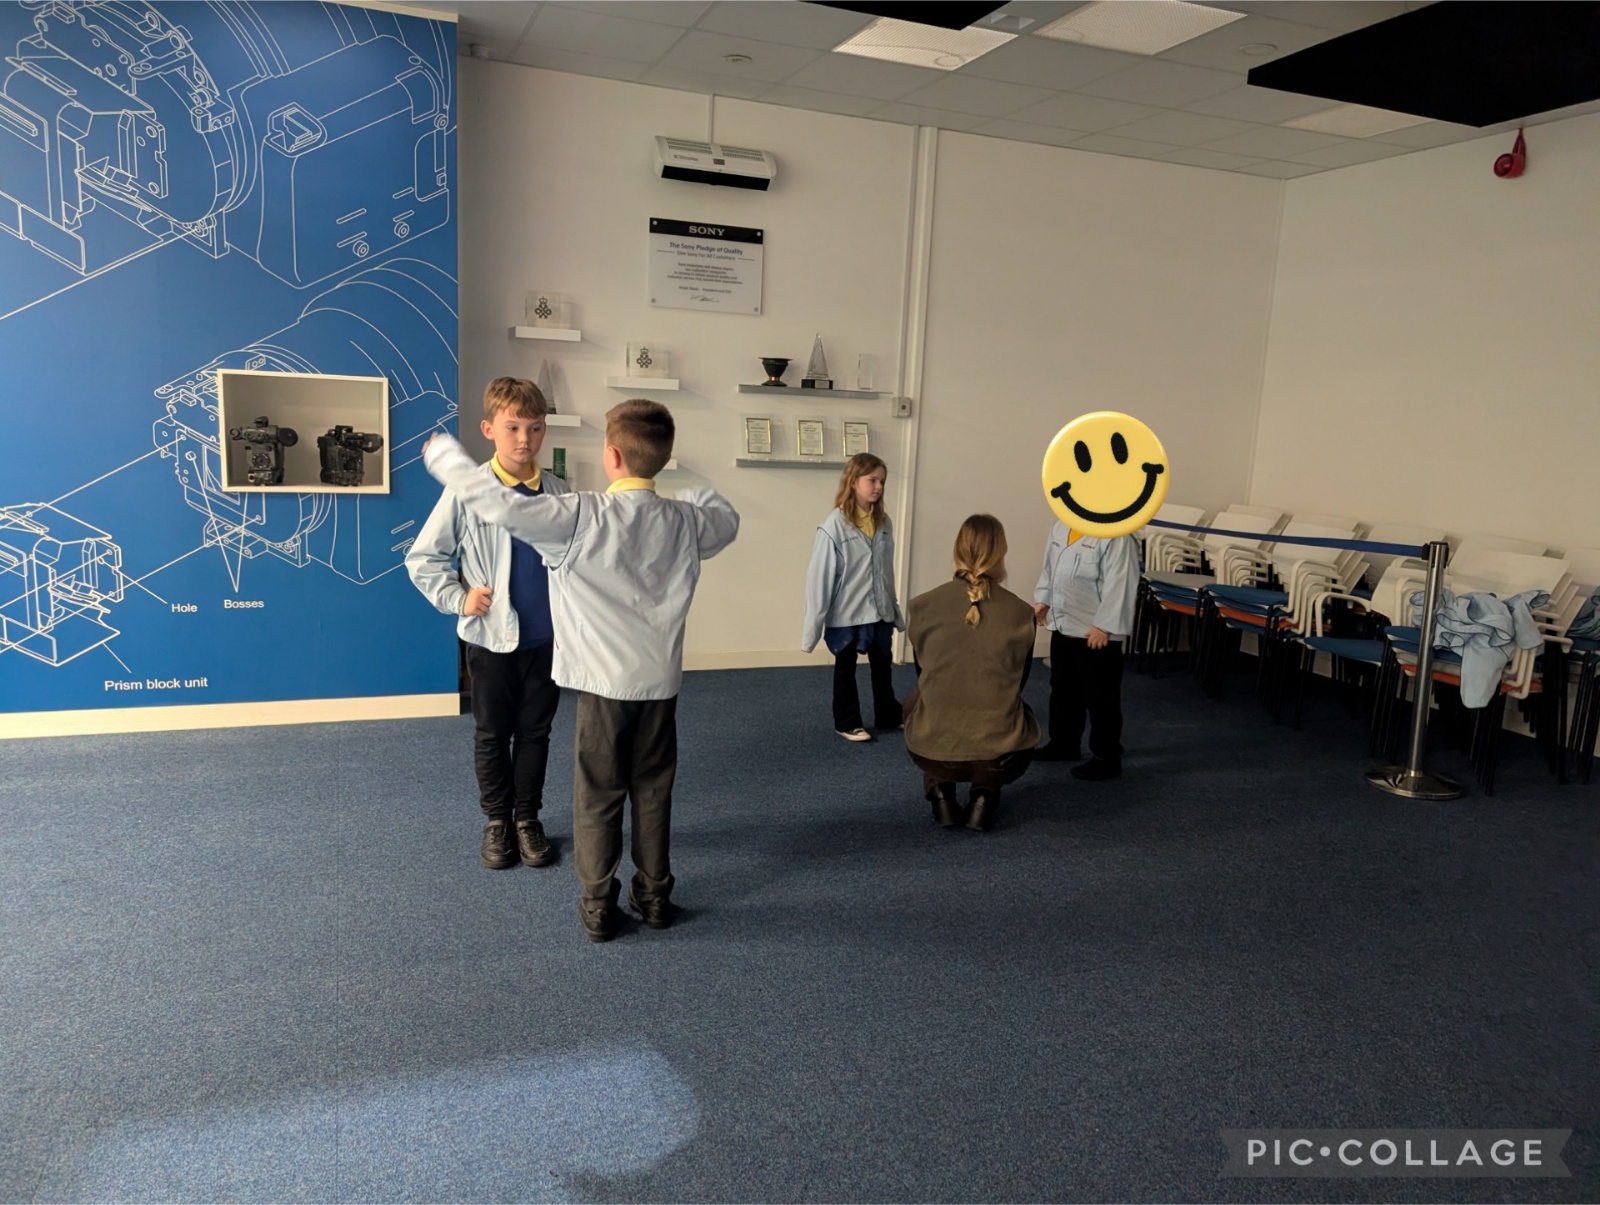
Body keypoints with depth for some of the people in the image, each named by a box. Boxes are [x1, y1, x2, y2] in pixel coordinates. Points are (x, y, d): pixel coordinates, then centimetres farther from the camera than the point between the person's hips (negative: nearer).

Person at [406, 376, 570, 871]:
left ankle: (528, 818, 30)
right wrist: (456, 598, -8)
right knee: (492, 734, 13)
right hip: (492, 638, -2)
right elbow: (422, 557, -2)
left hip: (546, 638, 2)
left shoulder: (557, 491, -3)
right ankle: (496, 820, 31)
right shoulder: (467, 491, -10)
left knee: (535, 732, 14)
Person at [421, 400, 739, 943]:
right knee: (653, 791, 16)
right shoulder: (686, 520, -2)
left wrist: (443, 453, -9)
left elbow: (499, 506, -23)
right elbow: (727, 522, 21)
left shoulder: (582, 517, -17)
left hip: (606, 682, -4)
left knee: (598, 796, 10)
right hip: (661, 681, 4)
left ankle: (598, 905, 18)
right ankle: (655, 894, 28)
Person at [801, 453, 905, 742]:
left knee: (882, 666, 19)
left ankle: (888, 716, 37)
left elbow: (887, 571, 7)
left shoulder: (883, 523, 0)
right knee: (846, 669, 13)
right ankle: (847, 723, 28)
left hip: (879, 612, 5)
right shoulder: (835, 525, -18)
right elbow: (819, 577, -16)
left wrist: (895, 610, 12)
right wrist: (813, 625, -15)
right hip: (846, 614, -5)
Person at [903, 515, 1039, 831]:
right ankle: (984, 796, 16)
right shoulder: (1020, 613, -4)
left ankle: (940, 793, 19)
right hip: (997, 751, 0)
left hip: (931, 748, 1)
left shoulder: (924, 605, -3)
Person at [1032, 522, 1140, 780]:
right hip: (1063, 626, 9)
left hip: (1096, 633, -8)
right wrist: (1042, 599, 13)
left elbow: (1119, 586, -22)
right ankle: (1064, 744, 37)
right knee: (1063, 689, 21)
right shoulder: (1062, 525, 8)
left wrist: (1104, 626, -22)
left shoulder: (1116, 536, -20)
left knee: (1100, 698, 3)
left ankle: (1106, 758, 16)